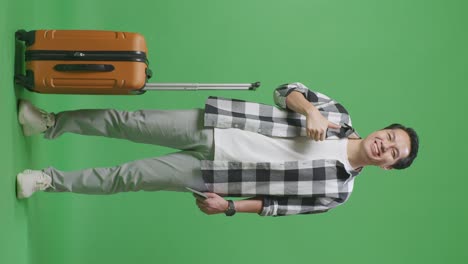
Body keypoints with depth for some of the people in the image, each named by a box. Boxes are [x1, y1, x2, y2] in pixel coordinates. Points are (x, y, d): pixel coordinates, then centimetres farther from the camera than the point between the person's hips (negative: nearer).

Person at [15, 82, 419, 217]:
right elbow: (287, 91, 2)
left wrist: (229, 206, -7)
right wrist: (311, 110, -18)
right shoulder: (339, 116, 4)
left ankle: (49, 181, 12)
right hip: (214, 127, 2)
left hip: (211, 173, -2)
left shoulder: (338, 189, 0)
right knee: (128, 122, -6)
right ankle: (52, 123, 15)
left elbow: (279, 203, 1)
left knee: (129, 177, -5)